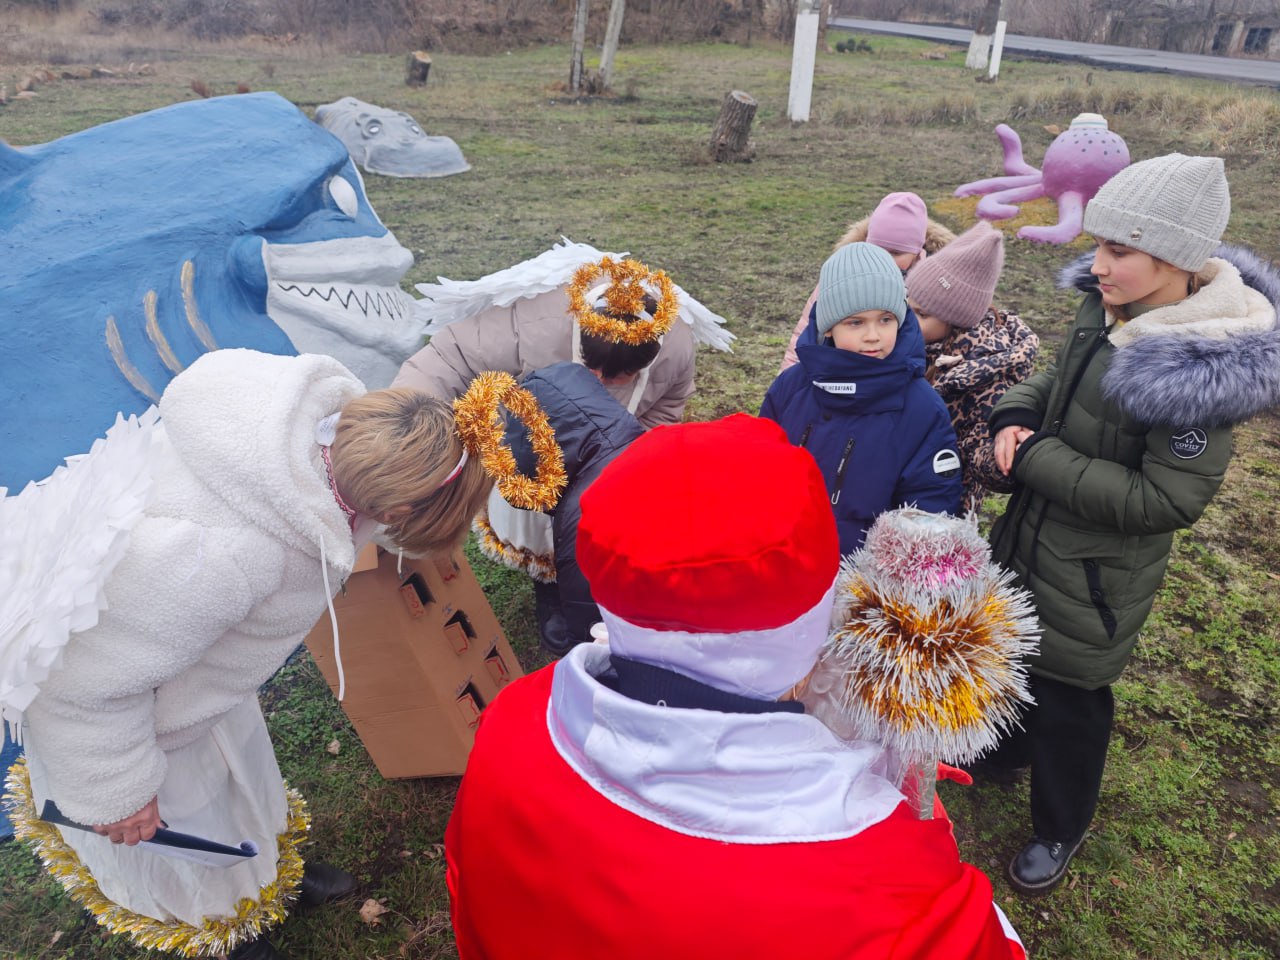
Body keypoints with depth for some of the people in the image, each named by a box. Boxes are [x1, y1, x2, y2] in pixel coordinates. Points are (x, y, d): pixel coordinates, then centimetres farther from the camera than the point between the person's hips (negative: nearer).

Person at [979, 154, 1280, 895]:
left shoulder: (1202, 367, -28)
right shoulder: (1107, 309, -6)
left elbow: (1166, 501, -26)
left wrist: (1036, 458, -23)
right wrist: (1016, 414, -11)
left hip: (1091, 581, -7)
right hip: (1029, 542, 7)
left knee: (1068, 703, 13)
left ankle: (1060, 831, 42)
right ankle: (1003, 754, 57)